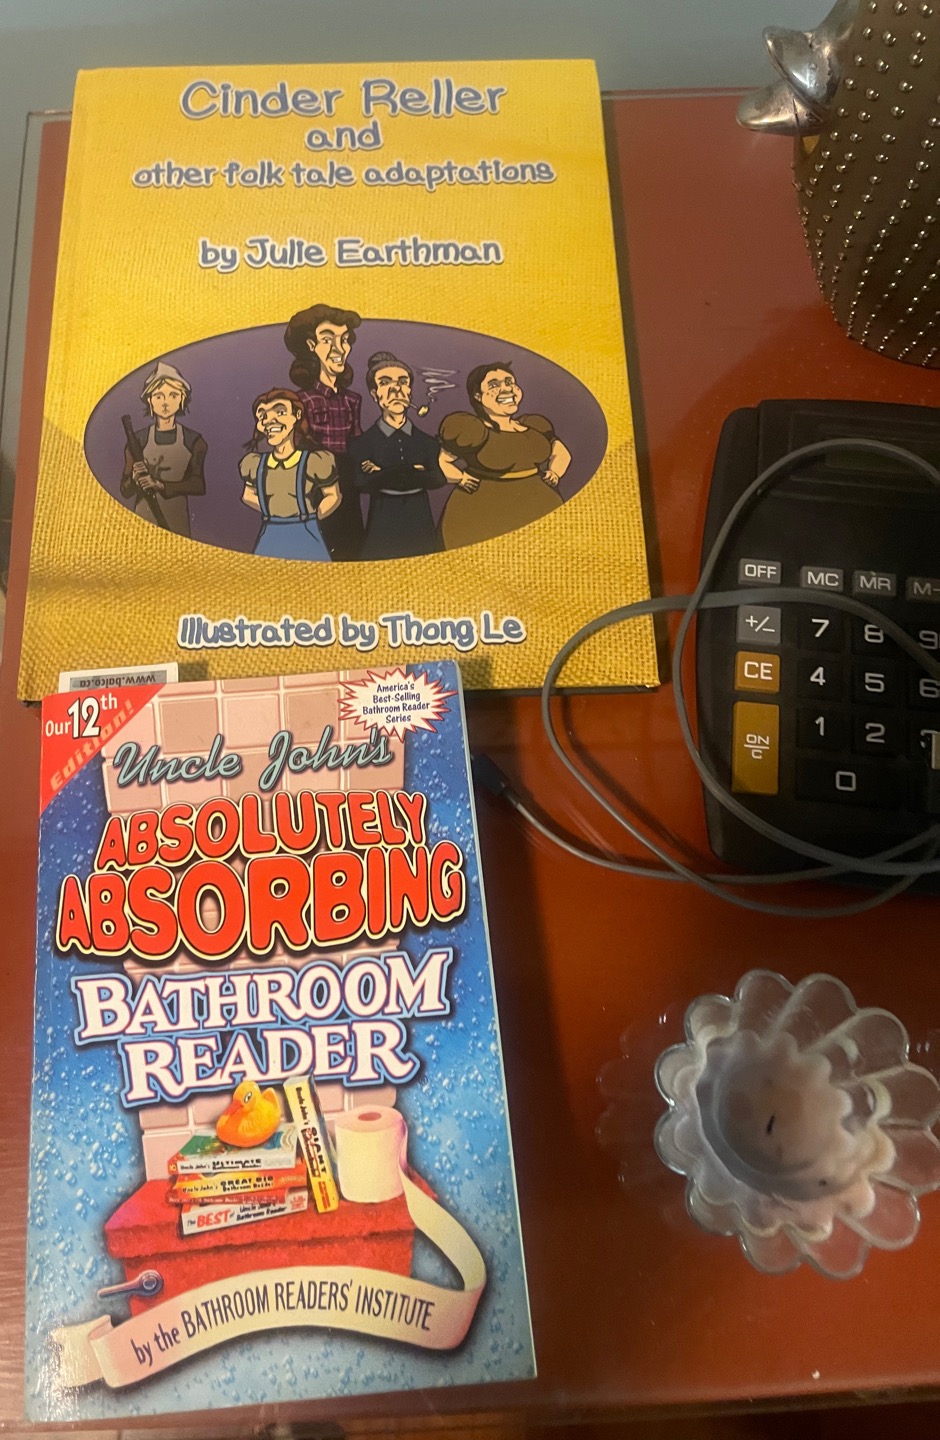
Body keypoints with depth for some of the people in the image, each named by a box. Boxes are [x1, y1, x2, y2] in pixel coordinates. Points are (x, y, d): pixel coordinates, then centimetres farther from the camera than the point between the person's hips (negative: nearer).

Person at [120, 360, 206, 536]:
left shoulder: (193, 440, 1)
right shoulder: (139, 440, 1)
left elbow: (199, 485, -7)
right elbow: (126, 491, 3)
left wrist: (160, 484, -17)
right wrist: (135, 479, -19)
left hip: (177, 523, 0)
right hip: (144, 522, 0)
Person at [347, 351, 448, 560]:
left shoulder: (427, 442, 7)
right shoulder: (362, 443, 1)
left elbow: (438, 479, -6)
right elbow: (363, 483, -12)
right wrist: (415, 473, -15)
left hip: (421, 532, 2)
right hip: (382, 534, -2)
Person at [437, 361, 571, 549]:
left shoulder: (535, 426, 10)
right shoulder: (469, 430, -7)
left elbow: (562, 454, 22)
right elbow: (440, 462, -7)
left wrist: (554, 473, 5)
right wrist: (461, 479, -17)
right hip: (483, 515, -5)